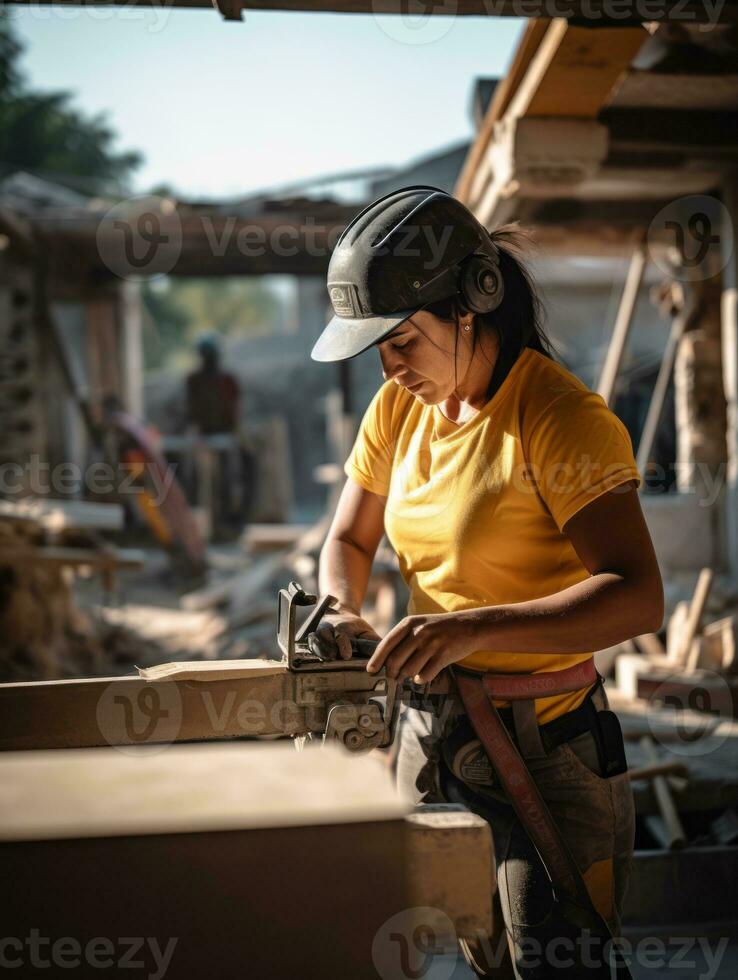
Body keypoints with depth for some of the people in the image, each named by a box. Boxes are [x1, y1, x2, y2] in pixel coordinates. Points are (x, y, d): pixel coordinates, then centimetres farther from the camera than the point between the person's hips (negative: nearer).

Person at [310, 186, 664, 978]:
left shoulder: (560, 418, -18)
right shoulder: (397, 408, 4)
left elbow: (637, 597, -27)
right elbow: (348, 538, 16)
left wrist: (475, 628, -38)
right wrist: (341, 613, -6)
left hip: (549, 761, -7)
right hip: (431, 743, 7)